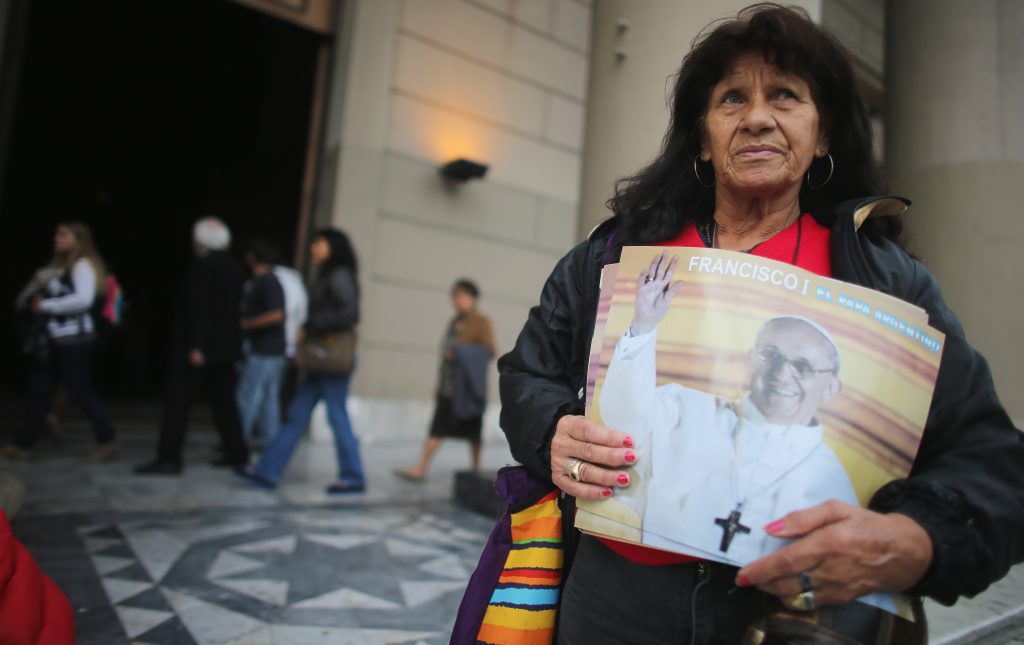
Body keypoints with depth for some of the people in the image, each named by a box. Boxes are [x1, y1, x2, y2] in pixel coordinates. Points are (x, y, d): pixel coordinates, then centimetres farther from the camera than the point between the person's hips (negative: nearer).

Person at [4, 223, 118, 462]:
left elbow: (83, 299, -24)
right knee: (39, 391, 11)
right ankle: (22, 445, 20)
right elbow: (27, 297, 20)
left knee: (80, 391, -2)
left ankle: (107, 441, 10)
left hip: (73, 338, -8)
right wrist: (31, 298, -2)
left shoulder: (83, 265, -9)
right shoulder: (57, 266, 15)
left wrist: (46, 305, -17)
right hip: (50, 339, 8)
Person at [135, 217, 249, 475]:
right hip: (227, 346, 8)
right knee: (223, 400, 14)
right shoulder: (234, 267, 11)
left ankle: (168, 458, -1)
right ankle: (236, 451, 16)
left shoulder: (202, 266, -13)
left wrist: (195, 346, -21)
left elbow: (198, 308, -19)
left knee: (177, 401, -2)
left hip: (201, 346, -8)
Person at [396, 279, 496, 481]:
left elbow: (489, 350, -12)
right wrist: (439, 388, 18)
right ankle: (420, 469, -2)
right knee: (437, 428, 0)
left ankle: (476, 469, 18)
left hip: (468, 385, -5)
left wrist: (460, 352, -20)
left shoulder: (481, 322, -4)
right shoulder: (454, 322, 14)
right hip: (449, 386, 6)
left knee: (473, 431, 5)